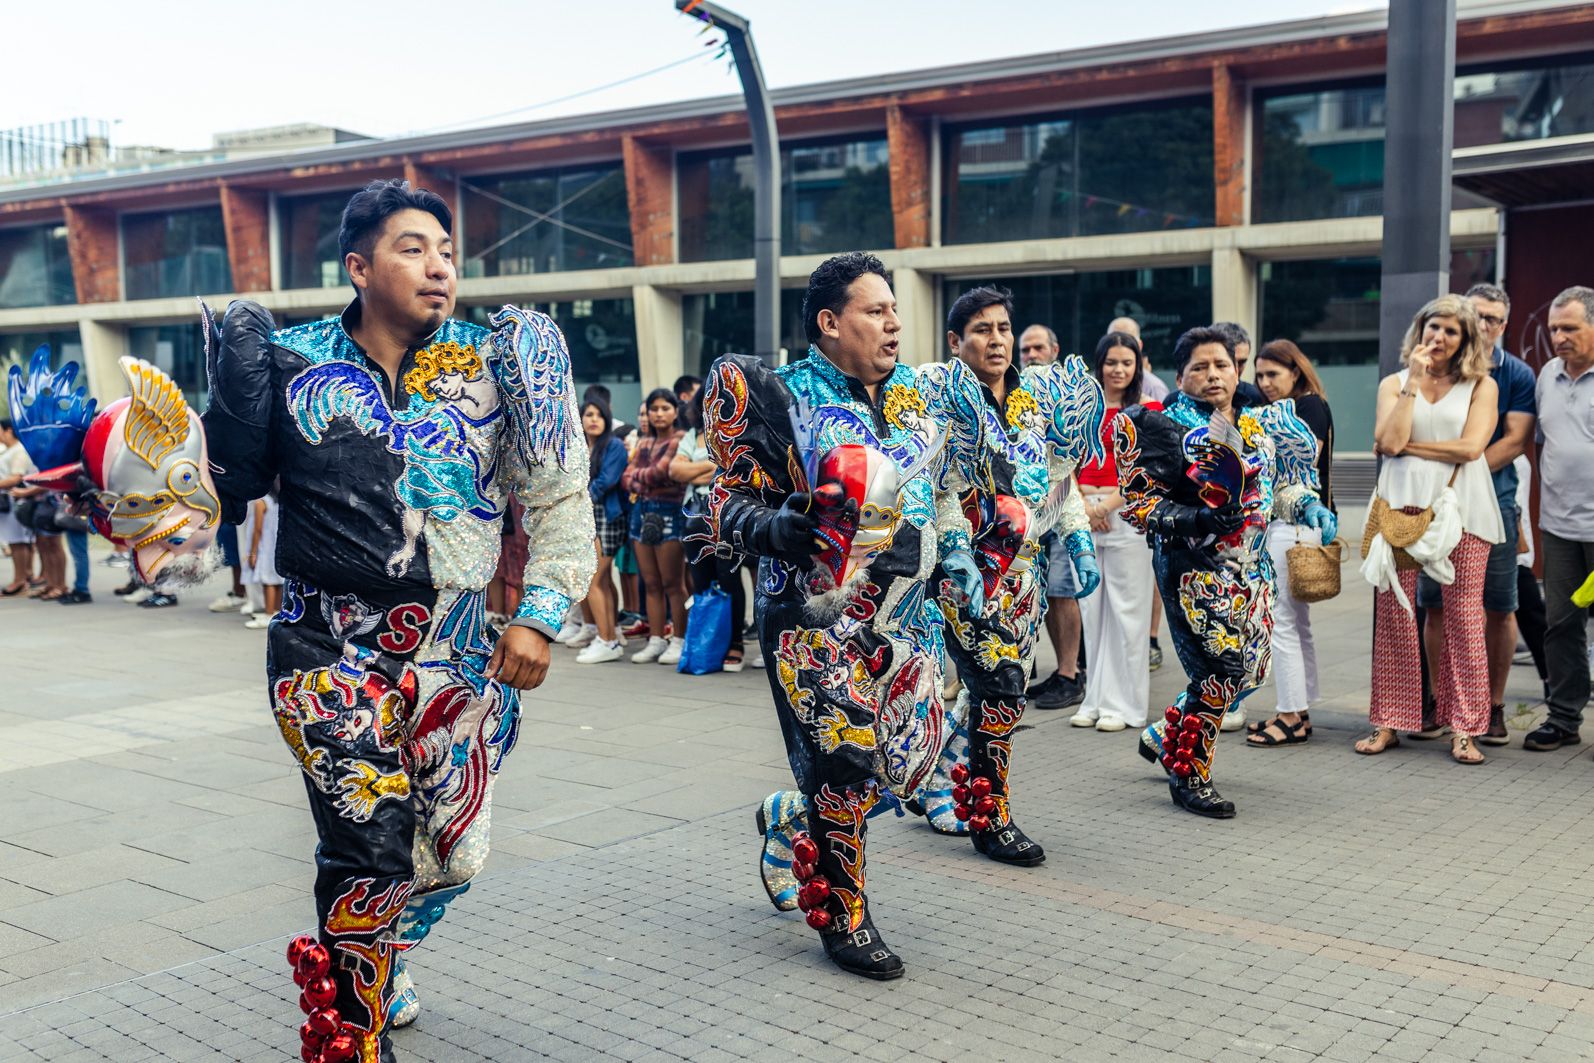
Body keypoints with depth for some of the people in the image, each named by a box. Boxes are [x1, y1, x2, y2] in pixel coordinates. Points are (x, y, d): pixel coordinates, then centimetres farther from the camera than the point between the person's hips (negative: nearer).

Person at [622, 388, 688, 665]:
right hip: (642, 512, 7)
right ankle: (656, 640, 11)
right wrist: (645, 483, -8)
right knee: (651, 584, 7)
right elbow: (627, 478, 12)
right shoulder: (644, 443, 19)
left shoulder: (680, 441, -4)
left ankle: (678, 641, 0)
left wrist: (638, 476, 4)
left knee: (672, 583, -5)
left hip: (669, 513, -7)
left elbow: (661, 472, -14)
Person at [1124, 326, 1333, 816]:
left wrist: (1308, 506, 0)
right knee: (1223, 666, -10)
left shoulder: (1260, 424, 10)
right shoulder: (1166, 427, -9)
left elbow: (1280, 485, 20)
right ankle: (1189, 773, 9)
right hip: (1197, 567, -7)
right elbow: (1138, 502, -11)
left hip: (1251, 567, 7)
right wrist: (1196, 520, -23)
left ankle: (1163, 737, 30)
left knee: (1250, 669, 11)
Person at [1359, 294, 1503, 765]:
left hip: (1460, 508, -1)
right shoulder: (1394, 383, 12)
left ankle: (1465, 727, 5)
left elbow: (1471, 446, -7)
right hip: (1402, 504, 1)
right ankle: (1390, 722, 9)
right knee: (1394, 611, 0)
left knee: (1463, 612, -1)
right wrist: (1414, 379, -5)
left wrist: (1408, 446, -5)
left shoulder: (1481, 386, 9)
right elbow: (1389, 441, -6)